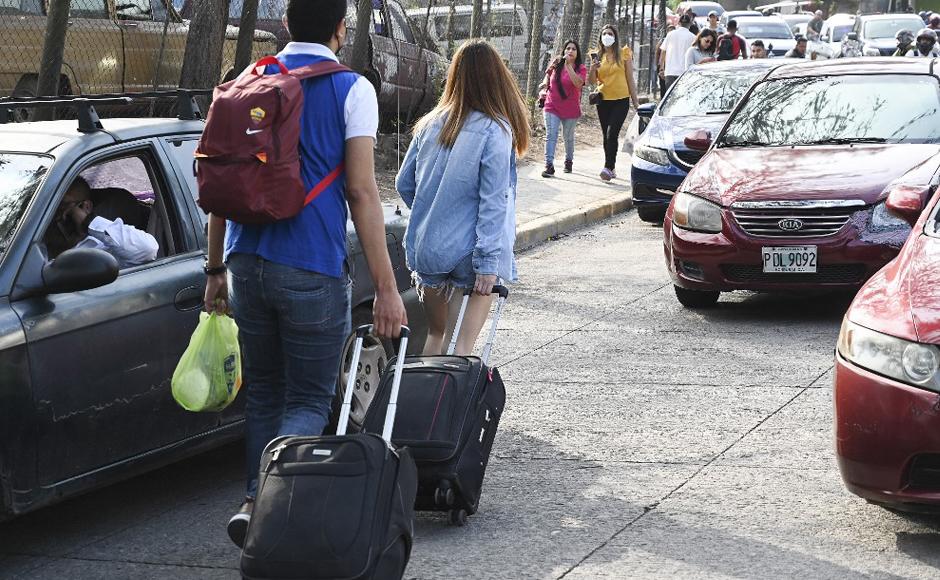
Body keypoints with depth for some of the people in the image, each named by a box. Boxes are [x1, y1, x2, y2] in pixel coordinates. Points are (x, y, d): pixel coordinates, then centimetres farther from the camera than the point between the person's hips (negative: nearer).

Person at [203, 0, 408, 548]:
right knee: (309, 400, 2)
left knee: (263, 393, 18)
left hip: (246, 261, 5)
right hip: (313, 270, -5)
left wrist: (216, 267, 21)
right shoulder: (351, 89, -4)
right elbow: (360, 190, -10)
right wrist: (386, 288, -9)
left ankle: (254, 502, 14)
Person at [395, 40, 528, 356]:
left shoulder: (431, 124, 4)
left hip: (424, 250, 5)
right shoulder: (495, 131, -11)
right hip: (467, 255, -5)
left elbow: (404, 183, 12)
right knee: (460, 347, -1)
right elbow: (493, 203, -16)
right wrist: (488, 262, -16)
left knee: (435, 334, 23)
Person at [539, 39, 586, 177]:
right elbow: (547, 75, 21)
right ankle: (549, 165, -16)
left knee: (568, 137, 15)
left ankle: (569, 161, 37)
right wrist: (545, 84, -1)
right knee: (551, 135, -11)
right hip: (552, 107, 1)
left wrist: (569, 65, -27)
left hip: (570, 109, -1)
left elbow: (578, 83, -26)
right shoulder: (556, 65, 2)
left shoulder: (580, 69, -7)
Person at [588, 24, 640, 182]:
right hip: (603, 100, 4)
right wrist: (592, 68, -14)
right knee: (606, 136, 9)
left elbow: (630, 79, 3)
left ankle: (608, 167, -22)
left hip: (621, 100, -4)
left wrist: (635, 102, 3)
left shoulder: (624, 54, 0)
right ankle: (612, 169, 19)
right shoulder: (597, 56, 8)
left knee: (612, 133, -18)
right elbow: (591, 81, 6)